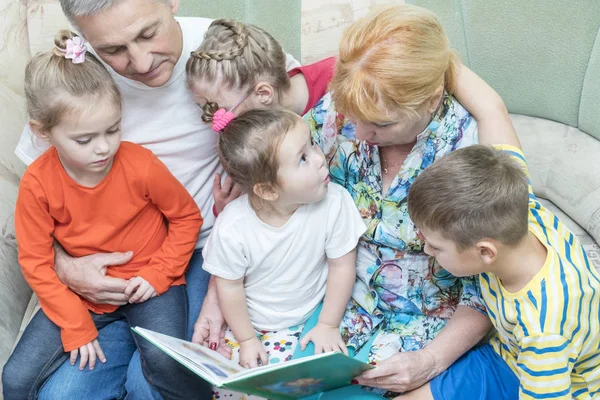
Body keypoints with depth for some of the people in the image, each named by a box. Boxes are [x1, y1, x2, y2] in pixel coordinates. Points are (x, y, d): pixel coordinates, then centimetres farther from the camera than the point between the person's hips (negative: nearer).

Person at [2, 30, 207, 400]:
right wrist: (76, 324, -11)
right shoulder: (37, 182, -15)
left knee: (164, 360, -29)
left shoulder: (141, 165, -19)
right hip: (81, 291, 3)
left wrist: (158, 274, -12)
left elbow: (187, 217, -4)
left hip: (146, 283, -2)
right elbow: (36, 261, -8)